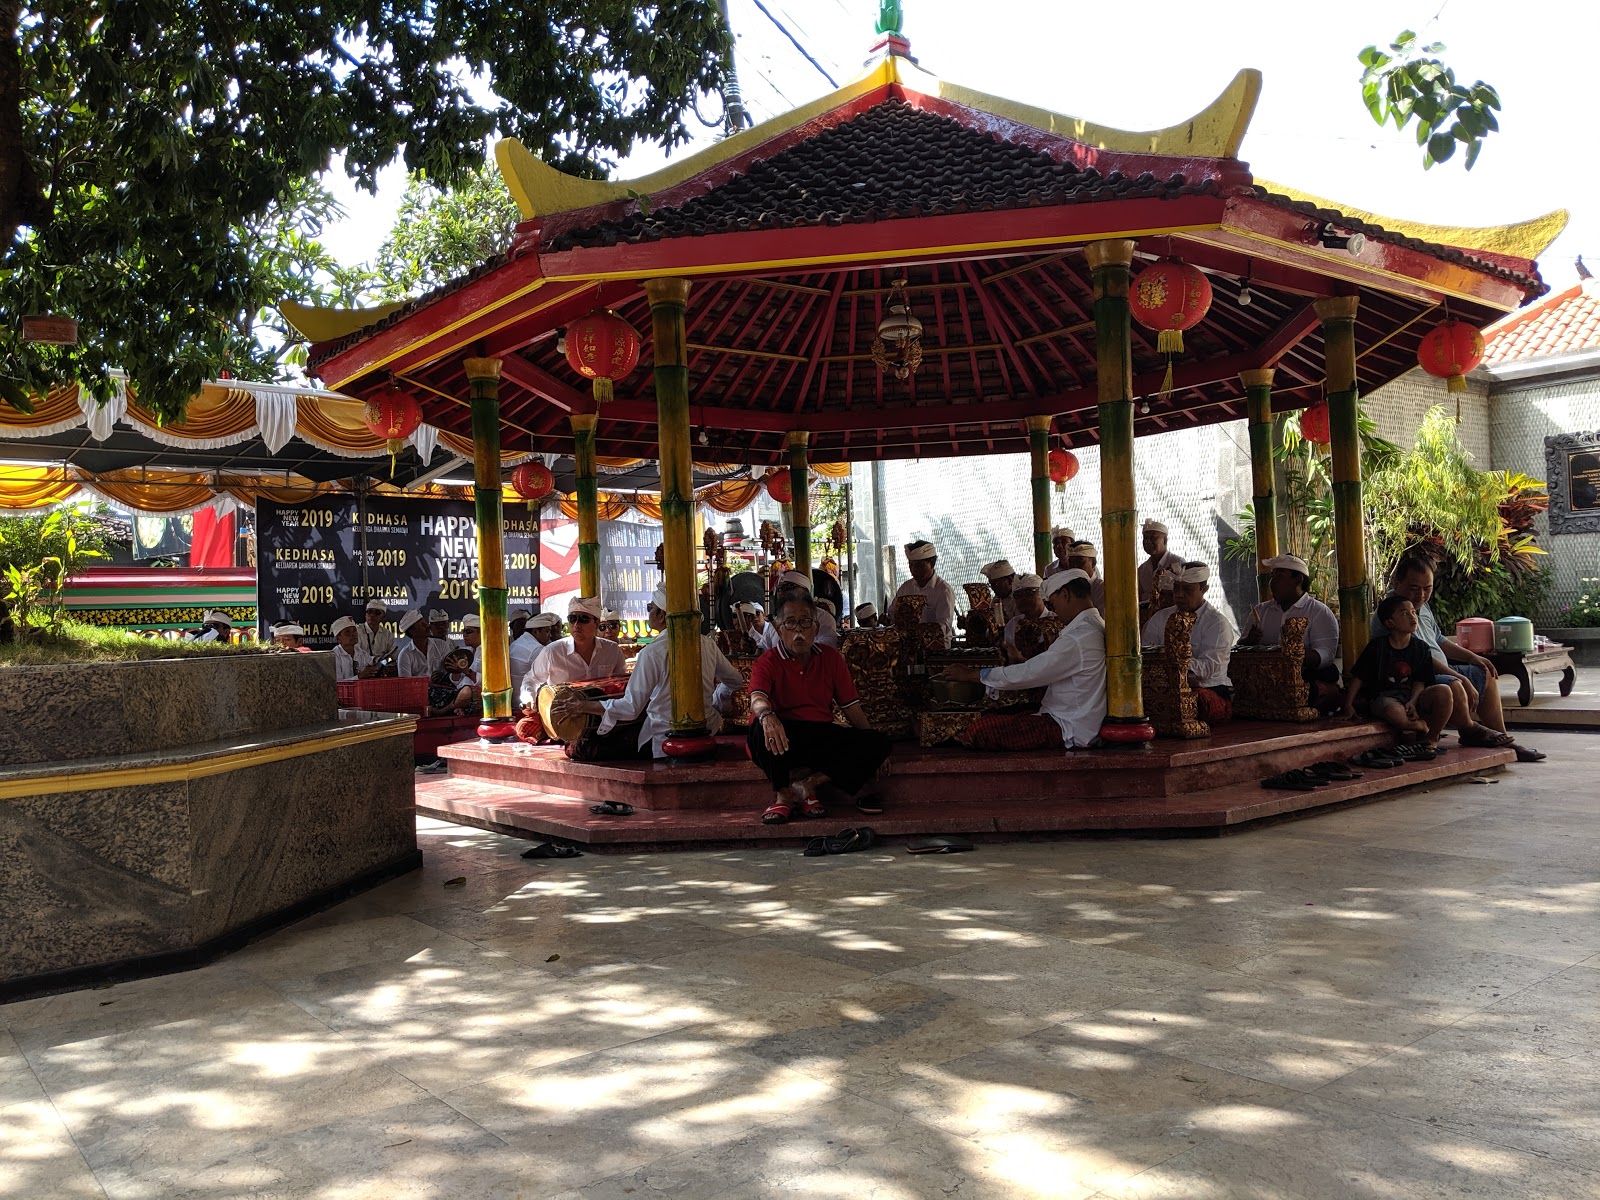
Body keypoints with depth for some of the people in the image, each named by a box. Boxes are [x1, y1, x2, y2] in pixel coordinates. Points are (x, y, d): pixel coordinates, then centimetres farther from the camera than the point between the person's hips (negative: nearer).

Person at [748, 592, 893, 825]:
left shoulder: (831, 658, 12)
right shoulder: (768, 662, -1)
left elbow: (852, 708, 11)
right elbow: (757, 698, -22)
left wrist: (871, 751, 2)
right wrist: (767, 715, -47)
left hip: (822, 740, 4)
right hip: (783, 740, -4)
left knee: (878, 744, -18)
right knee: (762, 726, -37)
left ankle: (804, 784, -19)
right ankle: (782, 794, -18)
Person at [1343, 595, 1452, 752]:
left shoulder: (1421, 647, 8)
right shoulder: (1377, 646, -1)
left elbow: (1420, 682, 2)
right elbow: (1358, 678, 0)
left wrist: (1412, 702, -17)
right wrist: (1348, 705, -9)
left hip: (1412, 696, 4)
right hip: (1383, 697, -4)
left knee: (1443, 691, -26)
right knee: (1395, 712, -41)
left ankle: (1431, 739, -9)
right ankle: (1422, 725, -8)